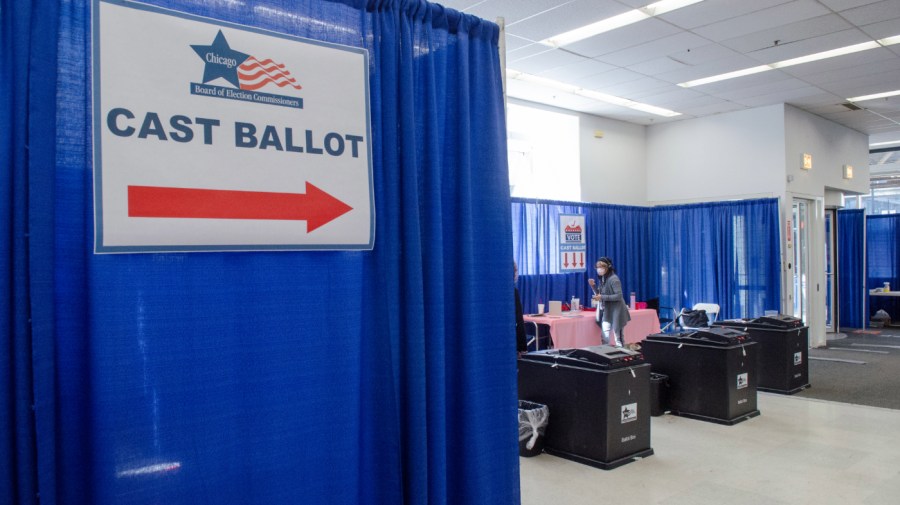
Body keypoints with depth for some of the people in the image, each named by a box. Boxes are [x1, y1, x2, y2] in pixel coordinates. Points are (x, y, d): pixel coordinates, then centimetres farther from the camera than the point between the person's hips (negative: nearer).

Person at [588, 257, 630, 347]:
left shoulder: (613, 279, -16)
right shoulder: (602, 279, 9)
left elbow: (619, 296, -20)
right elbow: (599, 294, 16)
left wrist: (602, 297, -23)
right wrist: (593, 286, 0)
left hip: (616, 312, -8)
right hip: (606, 312, 8)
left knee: (617, 338, -2)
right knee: (605, 337, 5)